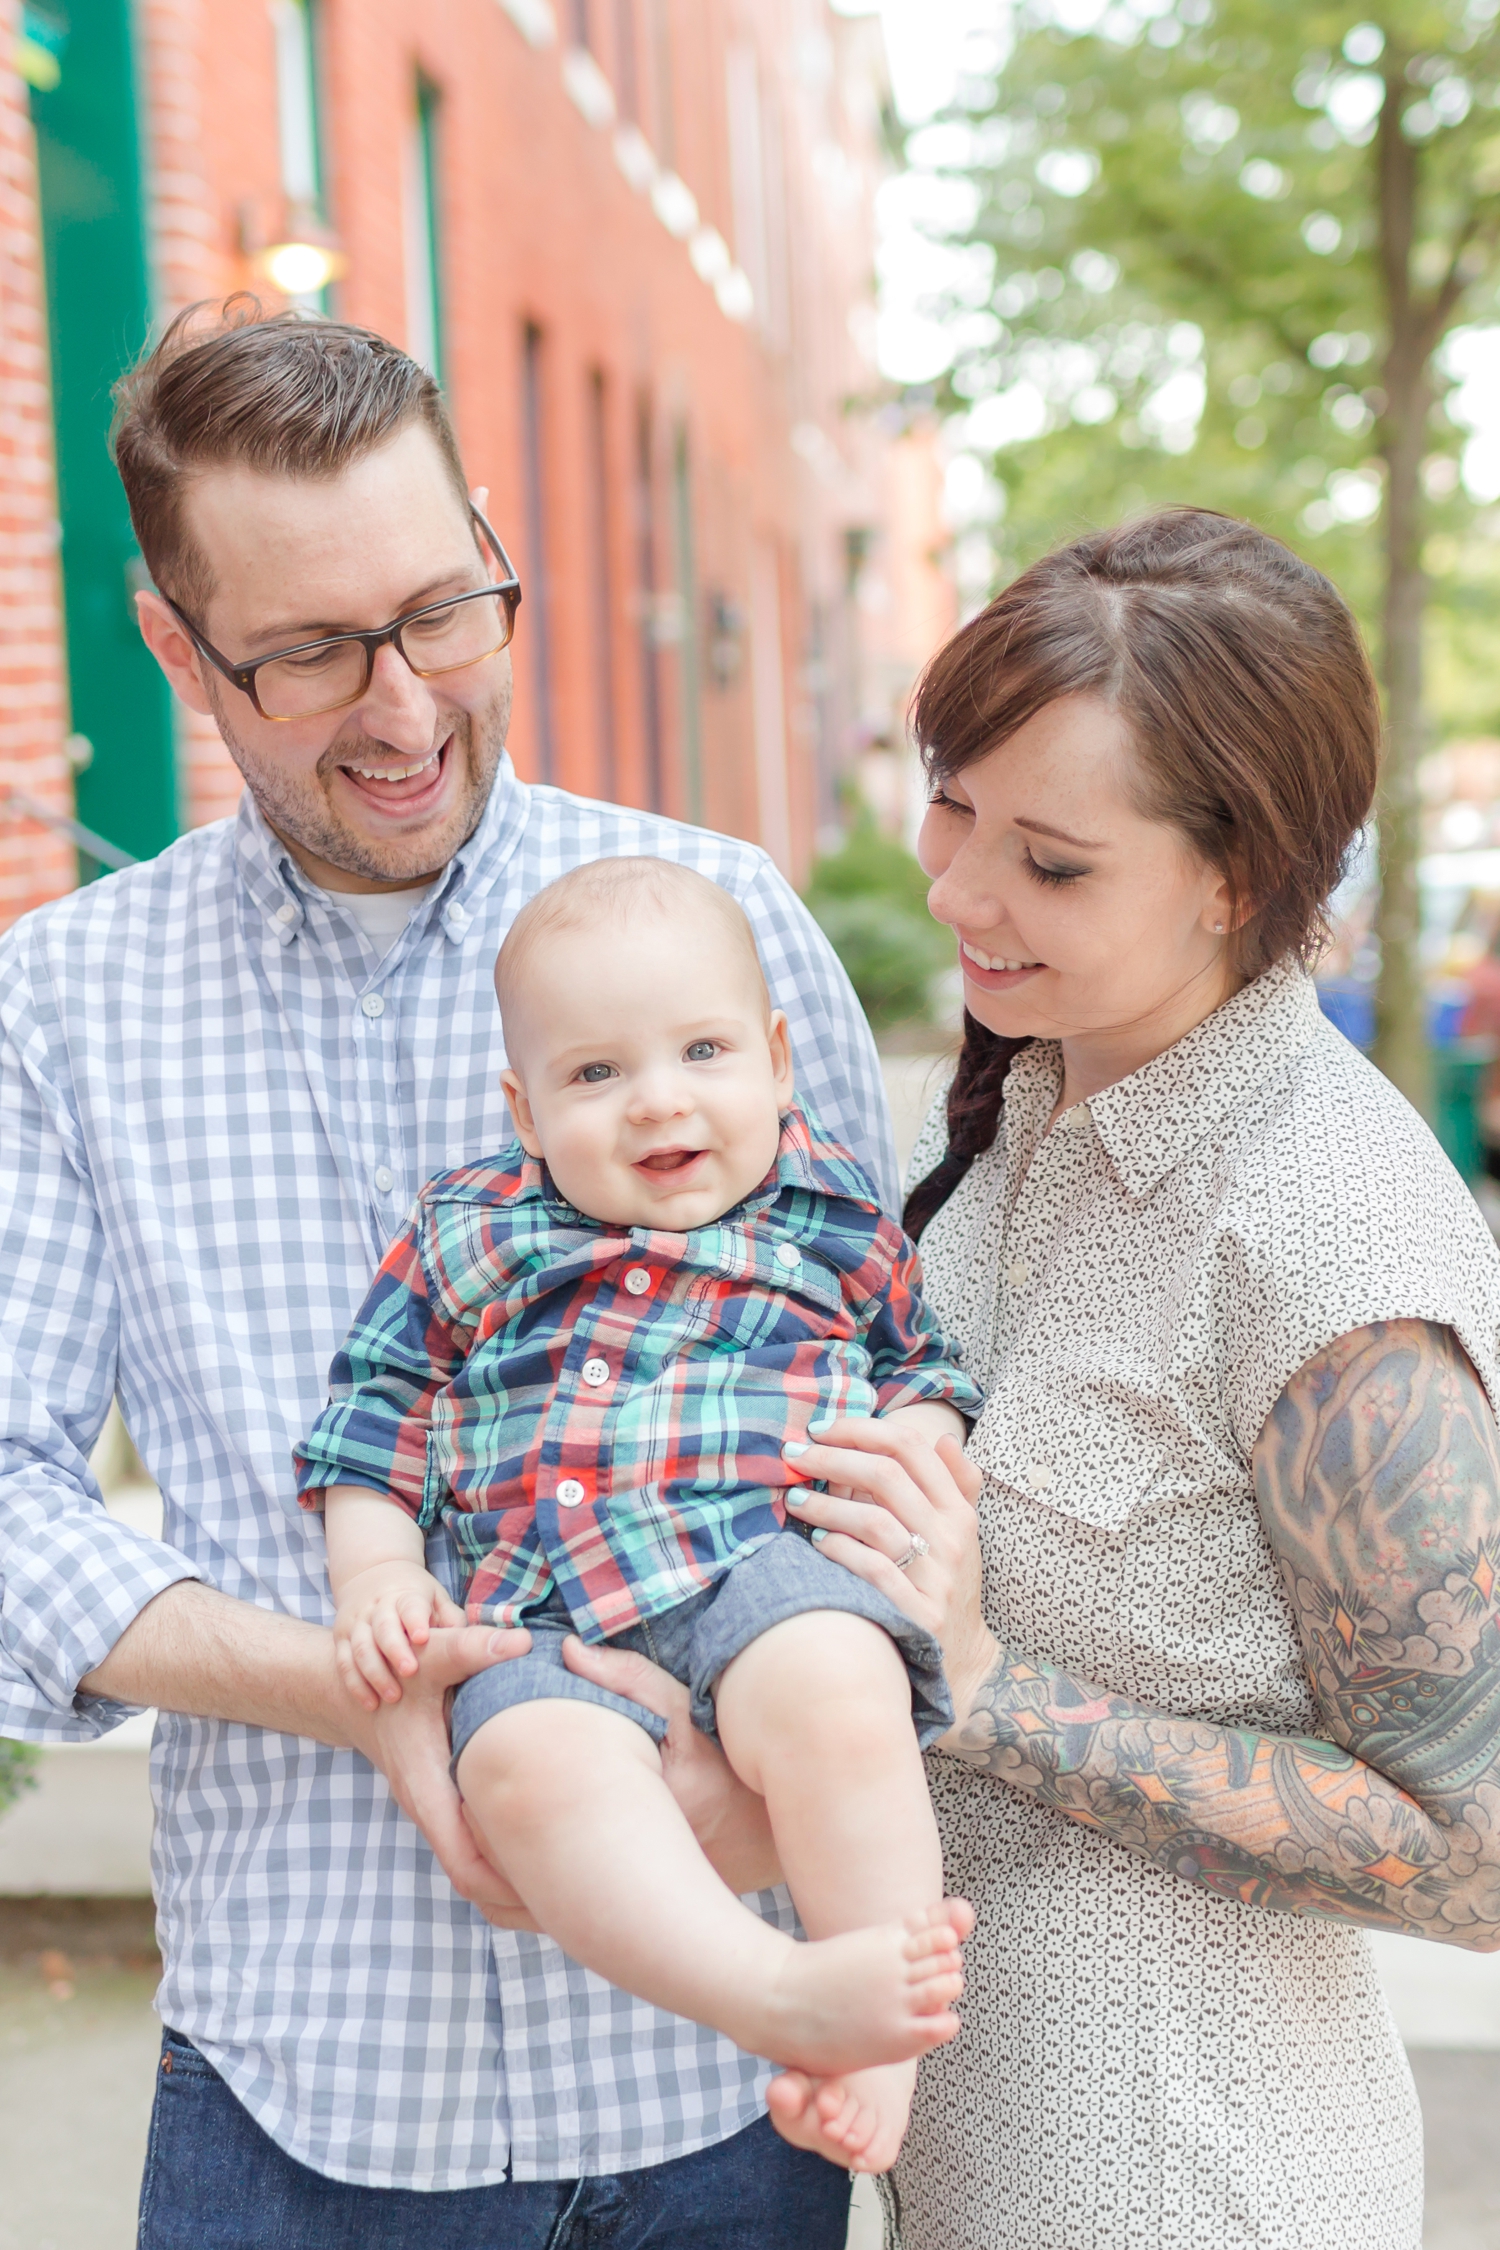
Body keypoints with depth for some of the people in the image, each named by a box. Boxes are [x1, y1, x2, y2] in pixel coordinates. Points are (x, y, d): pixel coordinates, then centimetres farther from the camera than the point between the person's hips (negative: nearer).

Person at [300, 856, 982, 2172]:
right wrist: (376, 1574, 4)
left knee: (833, 1699, -36)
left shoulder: (840, 1221, 17)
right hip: (542, 1619, 1)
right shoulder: (467, 1236, 18)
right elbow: (376, 1420, 20)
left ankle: (885, 2037, -25)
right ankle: (779, 1994, -40)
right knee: (532, 1764, -35)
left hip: (773, 1569, -1)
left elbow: (927, 1366, 25)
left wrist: (912, 1446, 1)